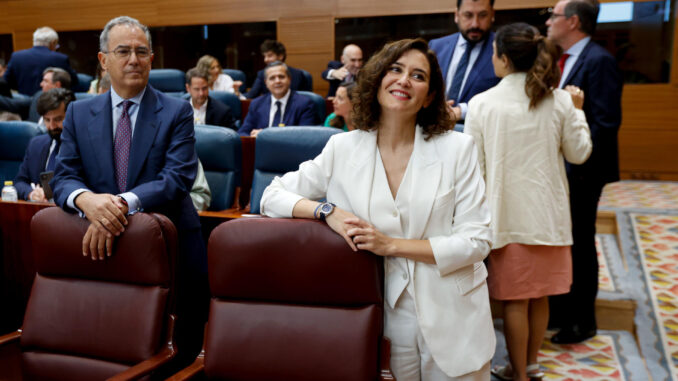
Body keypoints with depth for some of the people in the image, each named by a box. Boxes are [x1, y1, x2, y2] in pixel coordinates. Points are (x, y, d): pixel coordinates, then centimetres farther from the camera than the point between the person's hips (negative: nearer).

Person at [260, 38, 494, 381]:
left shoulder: (457, 148, -6)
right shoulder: (344, 149, -2)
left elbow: (476, 241, -9)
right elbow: (272, 196, 1)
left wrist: (392, 245, -17)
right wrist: (328, 211, -17)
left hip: (453, 319, 0)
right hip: (392, 317, 1)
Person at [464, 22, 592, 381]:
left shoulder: (481, 104, -9)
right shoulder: (560, 101, -4)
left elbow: (474, 164, -6)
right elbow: (579, 153, 7)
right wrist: (578, 111, 20)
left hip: (506, 212, -2)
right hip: (547, 212, 3)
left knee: (515, 299, 8)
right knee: (540, 295, 17)